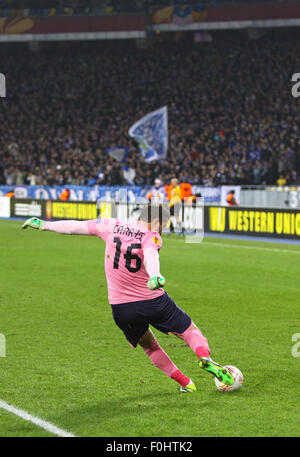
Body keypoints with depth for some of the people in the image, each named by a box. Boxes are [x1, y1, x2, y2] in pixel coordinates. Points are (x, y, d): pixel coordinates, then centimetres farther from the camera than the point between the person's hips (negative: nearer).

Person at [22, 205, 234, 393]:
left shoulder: (112, 226, 0)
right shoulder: (151, 237, -12)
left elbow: (77, 226, 7)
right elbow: (151, 255, -35)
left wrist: (44, 225, 17)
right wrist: (155, 276, -55)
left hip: (121, 308, 4)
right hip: (154, 301, -4)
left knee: (148, 344, 25)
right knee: (191, 330, 13)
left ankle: (185, 383, 24)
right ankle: (205, 357, -17)